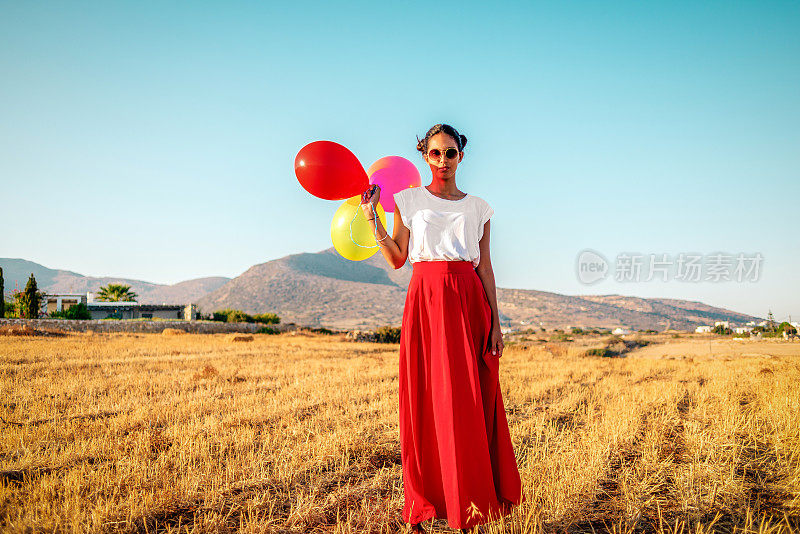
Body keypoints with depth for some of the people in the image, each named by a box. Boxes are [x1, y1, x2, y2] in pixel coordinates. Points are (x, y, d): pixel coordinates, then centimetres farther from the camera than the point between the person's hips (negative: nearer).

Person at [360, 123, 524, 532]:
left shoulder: (477, 207, 13)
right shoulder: (409, 200, 9)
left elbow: (485, 267, 9)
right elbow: (397, 259, 3)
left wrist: (495, 322, 3)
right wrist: (371, 217, -5)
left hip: (469, 302, 2)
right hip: (426, 300, -1)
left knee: (470, 402, 0)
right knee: (425, 402, -2)